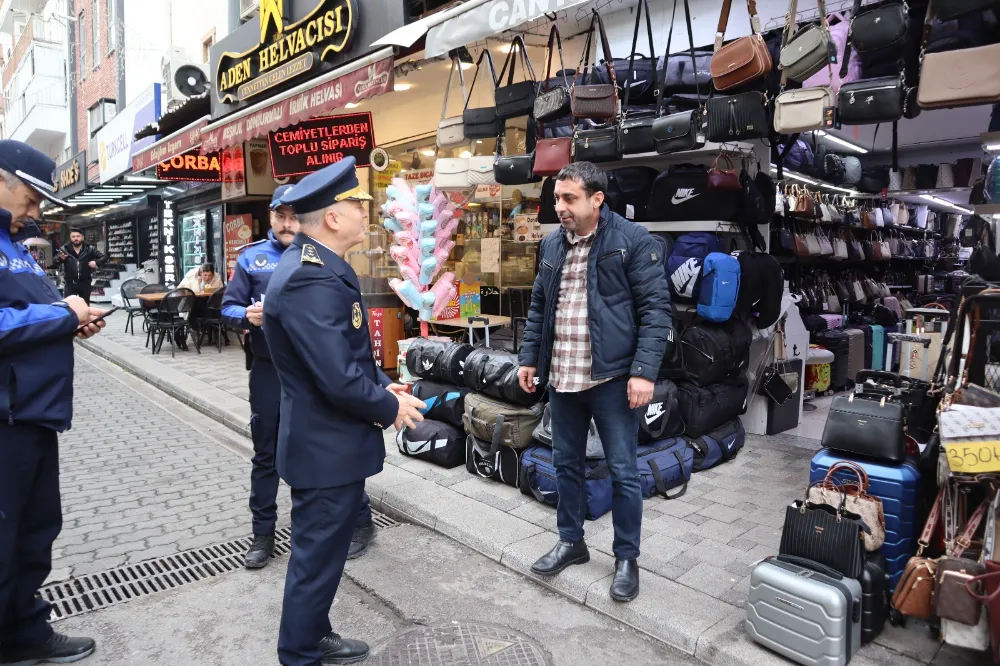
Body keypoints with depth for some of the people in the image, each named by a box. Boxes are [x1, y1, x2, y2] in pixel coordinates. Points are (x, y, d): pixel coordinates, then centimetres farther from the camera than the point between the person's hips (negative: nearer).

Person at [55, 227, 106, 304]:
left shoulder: (90, 249, 2)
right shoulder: (65, 249, 0)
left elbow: (104, 257, 3)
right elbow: (55, 260, -7)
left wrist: (96, 262, -18)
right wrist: (60, 258, -31)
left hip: (85, 283, 1)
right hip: (70, 283, -1)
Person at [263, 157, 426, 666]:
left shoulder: (314, 265, 8)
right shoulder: (311, 280, -27)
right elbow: (340, 380, -30)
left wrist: (382, 385, 4)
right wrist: (390, 407, -13)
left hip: (328, 439, 11)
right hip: (327, 446, -11)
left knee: (321, 551, 25)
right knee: (317, 558, 8)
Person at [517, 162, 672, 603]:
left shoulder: (633, 241, -9)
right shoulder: (552, 245, 9)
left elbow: (655, 310, -11)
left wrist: (644, 371, -17)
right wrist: (529, 358, 11)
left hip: (611, 377, -5)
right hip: (561, 378, 6)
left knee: (623, 471, 6)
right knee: (566, 464, 16)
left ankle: (627, 558, 24)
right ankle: (571, 542, 35)